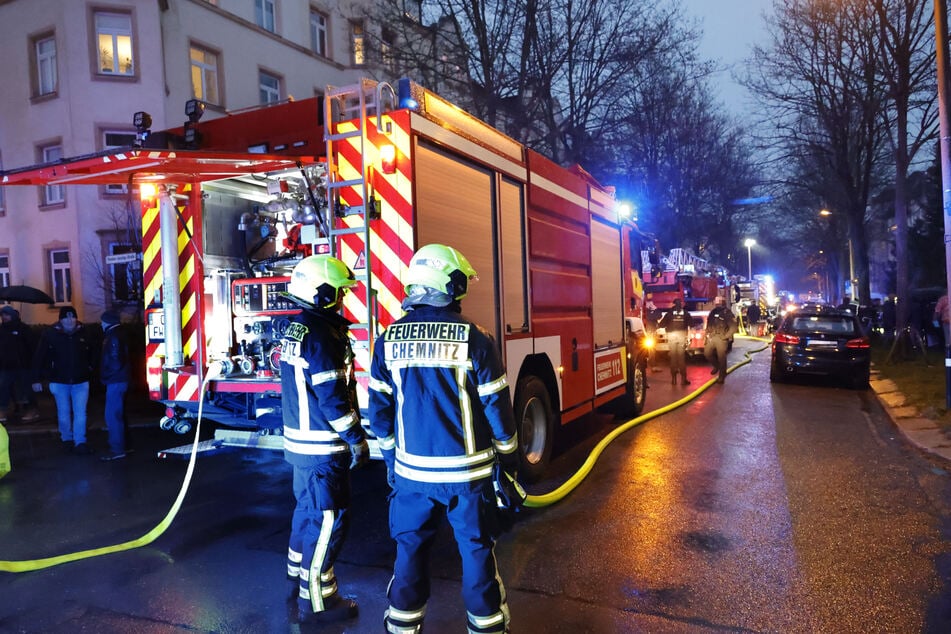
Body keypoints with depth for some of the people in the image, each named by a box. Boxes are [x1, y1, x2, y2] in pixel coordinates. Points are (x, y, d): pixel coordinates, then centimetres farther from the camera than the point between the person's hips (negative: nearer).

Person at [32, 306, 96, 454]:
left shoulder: (83, 334, -3)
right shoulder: (50, 334, -8)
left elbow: (92, 354, 15)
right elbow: (39, 358, -5)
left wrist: (90, 368, 8)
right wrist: (37, 379, -5)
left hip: (80, 381, 1)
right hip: (59, 381, 0)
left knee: (80, 413, -2)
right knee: (63, 413, 12)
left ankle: (80, 442, 3)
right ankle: (67, 439, 29)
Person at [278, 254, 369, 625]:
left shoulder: (295, 329, 10)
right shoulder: (320, 334, -21)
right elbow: (331, 396, -24)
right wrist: (357, 438, -16)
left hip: (301, 439, 10)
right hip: (323, 445, -10)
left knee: (308, 508, 22)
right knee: (328, 519, -1)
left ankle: (298, 576, 37)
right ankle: (316, 601, 8)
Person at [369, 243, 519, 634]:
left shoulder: (389, 339, -2)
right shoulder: (474, 339, -13)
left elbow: (379, 410, 4)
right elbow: (497, 408, -8)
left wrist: (391, 458, 16)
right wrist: (508, 462, 5)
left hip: (411, 470, 3)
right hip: (467, 471, -3)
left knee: (410, 551, 17)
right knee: (477, 553, 12)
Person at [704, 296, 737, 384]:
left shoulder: (727, 314, -5)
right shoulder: (712, 313, 12)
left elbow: (733, 328, -10)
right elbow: (708, 325, 19)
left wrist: (725, 337, -11)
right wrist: (708, 335, 10)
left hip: (721, 339, -6)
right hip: (711, 337, 6)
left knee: (721, 357, -2)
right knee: (707, 353, 4)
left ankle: (721, 376, 11)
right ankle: (716, 366, 31)